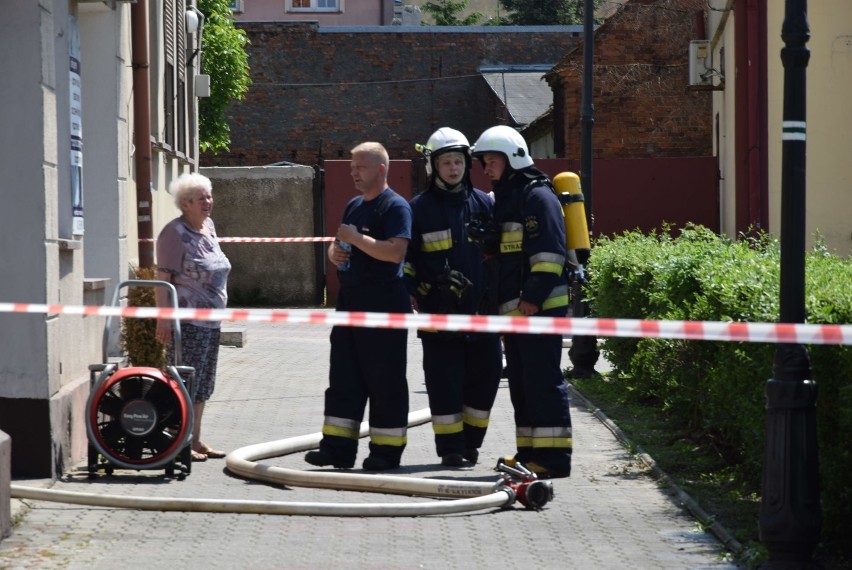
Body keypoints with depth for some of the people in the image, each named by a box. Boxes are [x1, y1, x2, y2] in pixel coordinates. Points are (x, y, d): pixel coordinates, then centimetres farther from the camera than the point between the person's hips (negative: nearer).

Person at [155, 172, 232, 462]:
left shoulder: (208, 227, 14)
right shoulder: (175, 232, -12)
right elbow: (163, 278, -16)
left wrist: (219, 309, 23)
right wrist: (163, 318, -23)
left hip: (211, 321, 9)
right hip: (186, 321, -9)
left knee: (202, 384, 12)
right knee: (184, 383, -8)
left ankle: (195, 440, 19)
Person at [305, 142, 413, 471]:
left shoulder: (395, 206, -10)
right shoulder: (354, 206, 18)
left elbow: (396, 251, -23)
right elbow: (338, 245, 28)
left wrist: (356, 239, -19)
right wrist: (334, 252, 5)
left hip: (384, 306, -9)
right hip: (351, 301, 9)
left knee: (385, 380, -2)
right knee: (343, 378, 7)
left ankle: (386, 450, 4)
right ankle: (338, 447, 10)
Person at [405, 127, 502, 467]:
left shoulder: (484, 204, 9)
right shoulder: (419, 208, 2)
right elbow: (404, 259, 5)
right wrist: (415, 292, -6)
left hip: (482, 311, 3)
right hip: (439, 313, -3)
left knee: (485, 376, 5)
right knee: (445, 381, -3)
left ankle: (471, 441, 19)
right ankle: (451, 447, 3)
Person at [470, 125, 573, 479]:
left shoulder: (538, 196, -9)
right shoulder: (503, 199, 21)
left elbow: (549, 253, -18)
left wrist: (533, 297, -22)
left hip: (540, 307, -10)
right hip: (513, 309, 10)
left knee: (543, 381, -10)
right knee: (521, 383, 12)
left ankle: (553, 457, -10)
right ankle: (529, 453, 17)